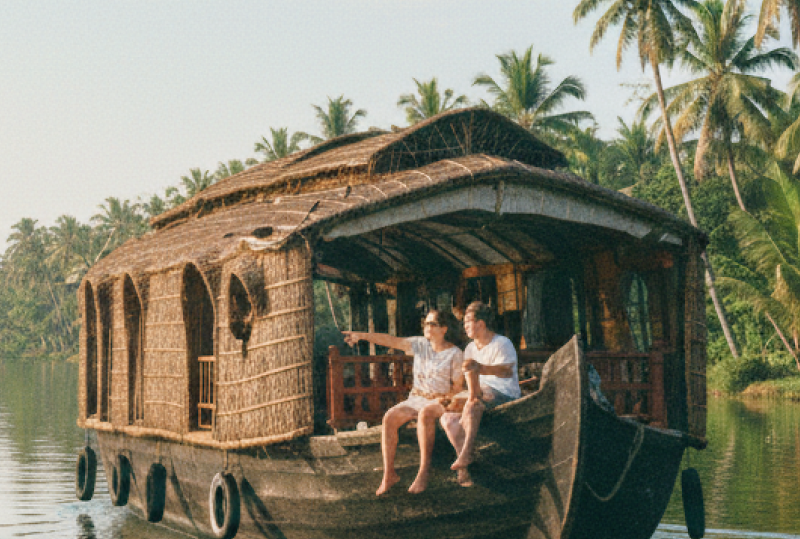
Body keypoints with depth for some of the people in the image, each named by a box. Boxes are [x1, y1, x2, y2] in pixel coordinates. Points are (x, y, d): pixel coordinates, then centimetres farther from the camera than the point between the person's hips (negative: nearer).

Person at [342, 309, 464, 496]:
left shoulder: (454, 353, 0)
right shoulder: (420, 344, 9)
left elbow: (458, 385, 0)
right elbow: (391, 341, 0)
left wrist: (446, 398, -20)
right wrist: (362, 335, -10)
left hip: (439, 401, -4)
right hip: (416, 398, 4)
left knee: (425, 414, -39)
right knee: (389, 418, -24)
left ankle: (424, 472, -37)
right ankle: (389, 474, -22)